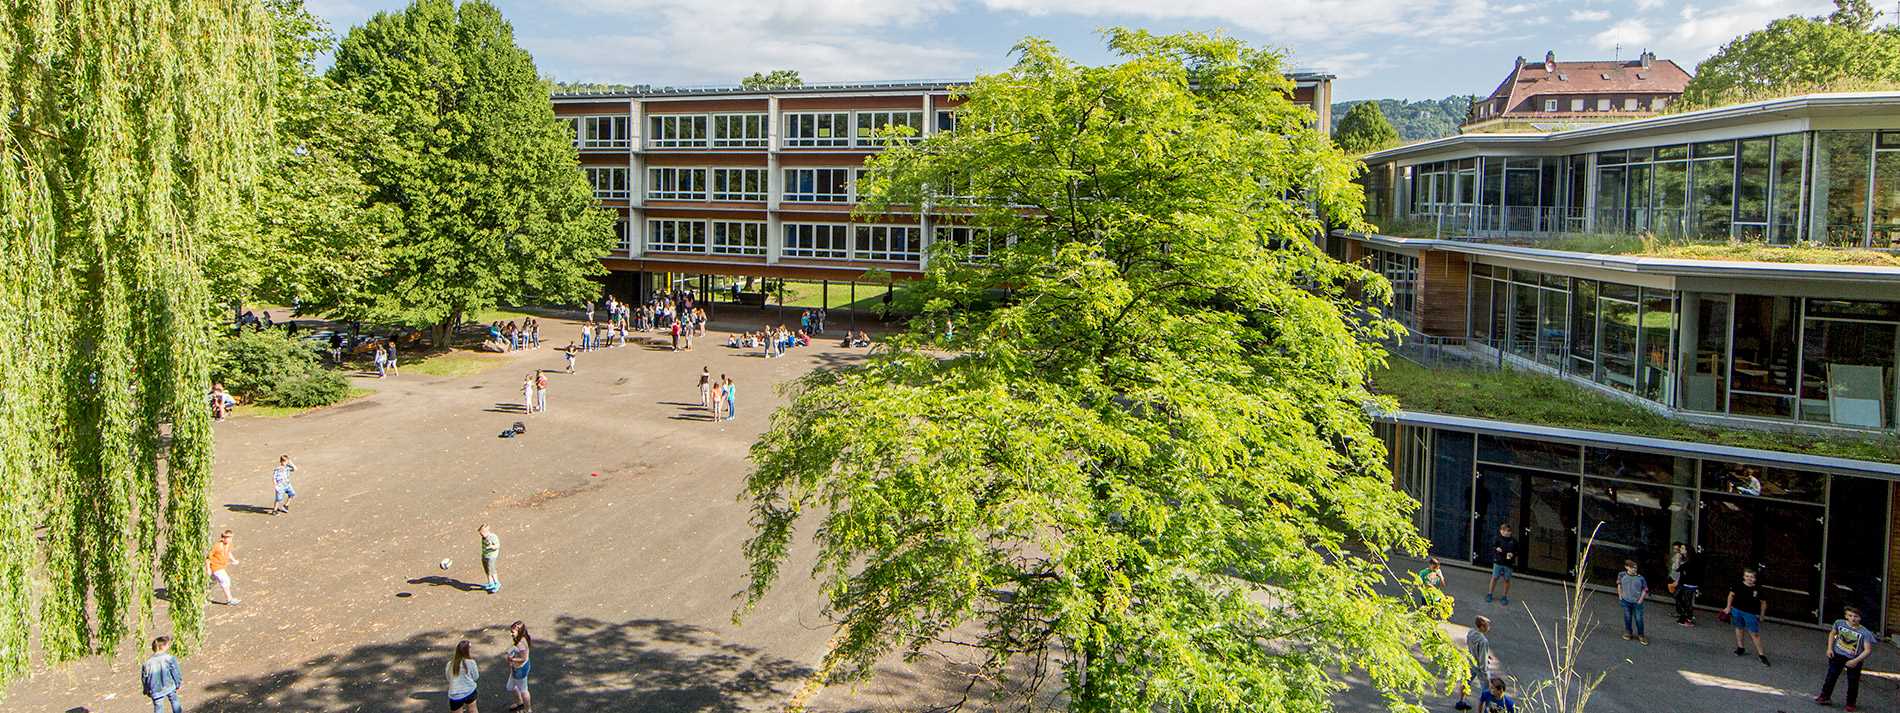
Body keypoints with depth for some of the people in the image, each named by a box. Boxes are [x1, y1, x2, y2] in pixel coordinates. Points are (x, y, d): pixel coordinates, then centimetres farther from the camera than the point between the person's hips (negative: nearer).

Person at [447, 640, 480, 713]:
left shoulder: (450, 663, -6)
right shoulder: (470, 662, -12)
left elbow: (448, 678, 6)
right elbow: (476, 677, 0)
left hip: (455, 695, 0)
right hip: (470, 692, 0)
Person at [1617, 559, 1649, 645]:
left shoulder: (1640, 578, -13)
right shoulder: (1622, 575, -6)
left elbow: (1645, 589, -3)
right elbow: (1619, 584, 11)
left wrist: (1640, 600, -7)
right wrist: (1620, 595, 7)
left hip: (1637, 602, -2)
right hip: (1626, 601, 2)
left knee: (1639, 619, 1)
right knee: (1627, 617, 12)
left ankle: (1641, 635, 17)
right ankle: (1628, 633, 30)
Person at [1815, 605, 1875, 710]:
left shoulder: (1865, 633, -22)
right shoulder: (1839, 623, -11)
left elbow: (1868, 650, -19)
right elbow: (1832, 633, 9)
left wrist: (1856, 661, -27)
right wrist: (1830, 648, 1)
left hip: (1853, 659, -2)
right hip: (1837, 654, 2)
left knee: (1853, 682, 9)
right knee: (1831, 676, 12)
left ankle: (1851, 703, 29)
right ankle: (1825, 697, 28)